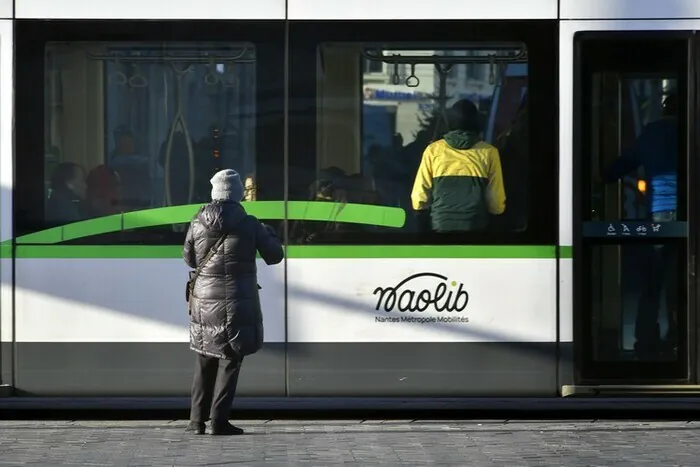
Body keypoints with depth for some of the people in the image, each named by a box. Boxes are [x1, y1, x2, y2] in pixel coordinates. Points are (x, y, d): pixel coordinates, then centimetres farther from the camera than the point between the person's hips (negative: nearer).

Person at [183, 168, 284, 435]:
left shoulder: (198, 223, -2)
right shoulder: (248, 224, -10)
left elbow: (189, 259, 10)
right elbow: (274, 257, 0)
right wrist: (270, 235, 19)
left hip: (205, 301, 3)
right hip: (238, 303, -3)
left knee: (205, 362, 14)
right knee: (230, 361, 2)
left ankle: (197, 421, 15)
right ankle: (219, 421, -3)